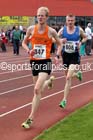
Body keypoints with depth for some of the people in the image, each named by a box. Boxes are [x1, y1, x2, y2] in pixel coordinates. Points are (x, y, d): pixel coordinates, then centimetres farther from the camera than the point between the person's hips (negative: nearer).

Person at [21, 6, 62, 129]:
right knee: (39, 90, 18)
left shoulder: (51, 31, -5)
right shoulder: (31, 29, -2)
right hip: (34, 61, 4)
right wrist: (29, 50, -9)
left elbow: (59, 44, 11)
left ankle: (31, 119, -11)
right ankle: (50, 80, 56)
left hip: (45, 62, -4)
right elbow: (24, 43, 12)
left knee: (37, 89, -17)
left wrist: (57, 56, -4)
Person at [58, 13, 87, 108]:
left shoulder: (79, 30, -4)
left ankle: (64, 100, -8)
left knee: (68, 78, -15)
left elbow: (85, 37, 14)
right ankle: (77, 74, 54)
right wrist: (61, 40, -19)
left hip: (75, 55, -3)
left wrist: (81, 42, -7)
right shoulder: (62, 30, -2)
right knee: (68, 76, 17)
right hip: (65, 55, 3)